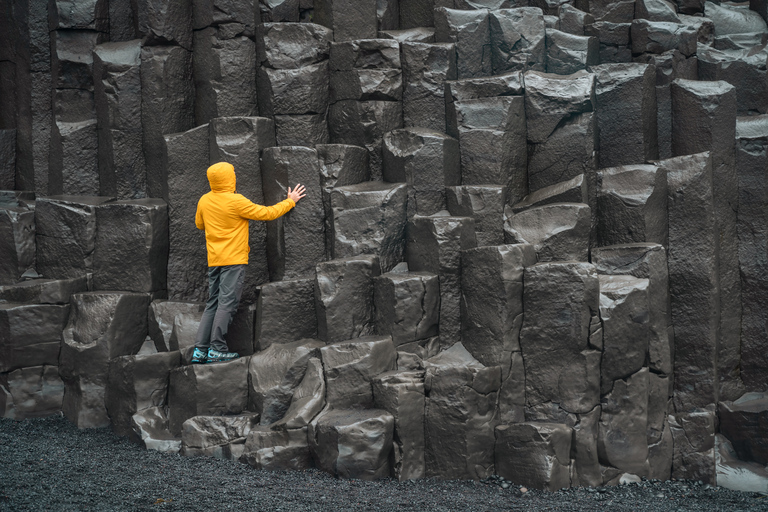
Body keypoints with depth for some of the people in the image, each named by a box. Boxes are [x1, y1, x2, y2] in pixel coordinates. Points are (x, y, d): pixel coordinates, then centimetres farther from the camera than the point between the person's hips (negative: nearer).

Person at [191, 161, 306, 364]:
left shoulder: (204, 201, 7)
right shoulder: (236, 201, -13)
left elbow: (200, 224, 24)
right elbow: (267, 213, -7)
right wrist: (290, 202, 5)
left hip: (214, 260, 7)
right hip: (233, 259, -7)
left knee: (213, 304, 10)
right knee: (227, 303, -5)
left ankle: (200, 349, 5)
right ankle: (217, 349, -7)